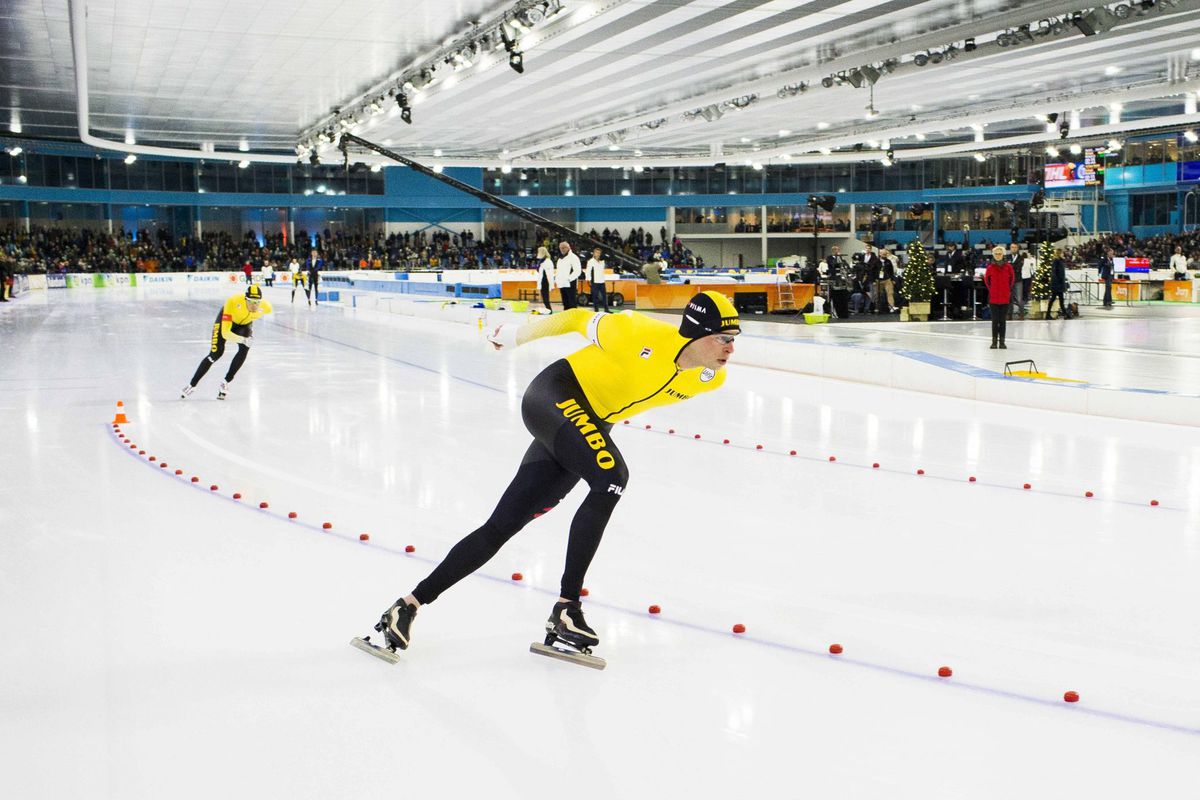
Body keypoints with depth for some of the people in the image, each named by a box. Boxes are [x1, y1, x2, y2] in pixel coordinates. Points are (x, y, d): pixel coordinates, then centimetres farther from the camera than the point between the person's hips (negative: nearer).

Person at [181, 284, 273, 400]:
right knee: (216, 354, -9)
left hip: (244, 323, 3)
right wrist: (242, 339, -58)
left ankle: (226, 383, -8)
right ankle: (192, 385, 8)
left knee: (244, 349, -23)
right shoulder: (233, 302, -43)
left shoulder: (265, 307, -32)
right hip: (226, 319, -3)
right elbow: (225, 333, -44)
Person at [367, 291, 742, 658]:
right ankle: (567, 606, -21)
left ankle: (410, 604, 11)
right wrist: (514, 335, 5)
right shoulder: (642, 335, -25)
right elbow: (580, 320, -9)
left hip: (592, 427, 7)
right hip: (556, 395, -7)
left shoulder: (709, 378, -5)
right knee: (612, 476, -30)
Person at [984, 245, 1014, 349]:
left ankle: (1002, 341, 9)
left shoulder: (1008, 267, 0)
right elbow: (986, 280, 13)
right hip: (993, 298, 0)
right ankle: (994, 341, 7)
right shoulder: (990, 267, -1)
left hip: (1005, 298, 0)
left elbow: (1011, 279, 12)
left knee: (1003, 320, 5)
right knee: (995, 320, 1)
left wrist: (1008, 290, 11)